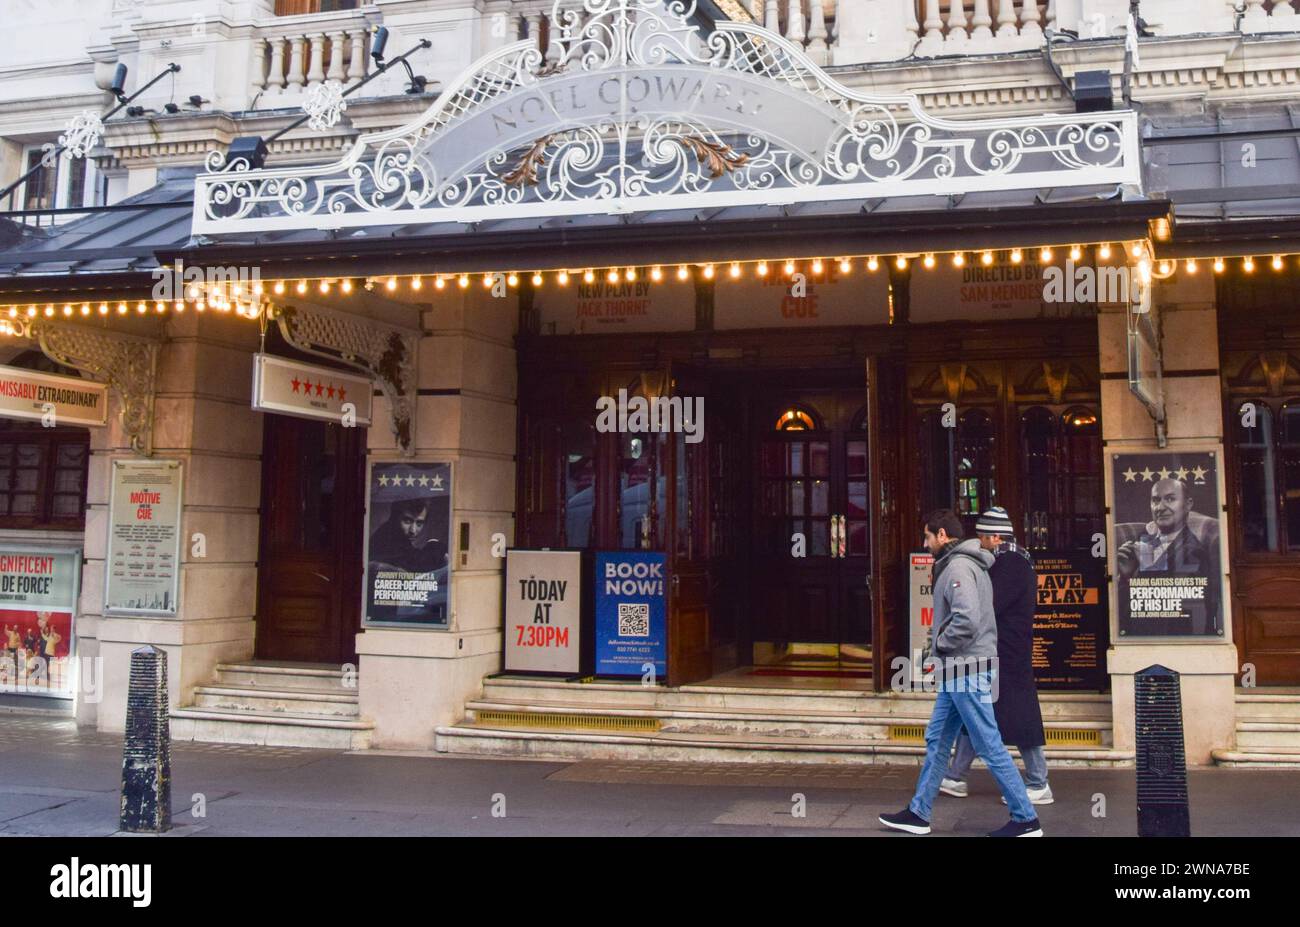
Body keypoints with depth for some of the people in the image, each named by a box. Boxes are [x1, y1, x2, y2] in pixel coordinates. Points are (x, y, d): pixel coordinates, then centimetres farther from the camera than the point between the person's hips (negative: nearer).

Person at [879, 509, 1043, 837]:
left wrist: (941, 644, -13)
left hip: (967, 671, -11)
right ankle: (918, 814, 20)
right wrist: (943, 645, 11)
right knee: (937, 741, 14)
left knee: (990, 746, -3)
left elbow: (967, 620, -28)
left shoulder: (958, 568, -16)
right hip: (958, 672, 11)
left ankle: (1026, 819, 5)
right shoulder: (968, 565, 16)